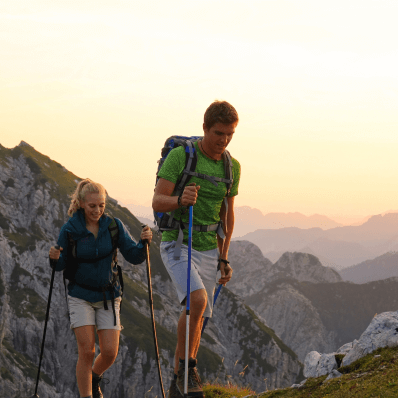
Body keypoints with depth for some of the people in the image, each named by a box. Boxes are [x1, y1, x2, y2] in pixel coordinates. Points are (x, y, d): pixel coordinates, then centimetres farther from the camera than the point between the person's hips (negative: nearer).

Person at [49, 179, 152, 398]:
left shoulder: (114, 226, -5)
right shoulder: (70, 229, -10)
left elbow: (134, 257, -4)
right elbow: (62, 265, 0)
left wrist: (144, 242, -23)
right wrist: (55, 257, -22)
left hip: (108, 296, 2)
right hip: (80, 296, -2)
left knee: (110, 353, -3)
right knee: (87, 351, -12)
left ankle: (93, 379, 30)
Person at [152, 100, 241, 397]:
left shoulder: (232, 167, 6)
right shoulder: (180, 155, -11)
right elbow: (157, 202, -13)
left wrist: (223, 258, 17)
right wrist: (180, 200, -35)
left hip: (208, 250, 6)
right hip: (177, 244, -5)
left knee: (199, 318, 6)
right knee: (197, 300, -27)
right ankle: (184, 365, -9)